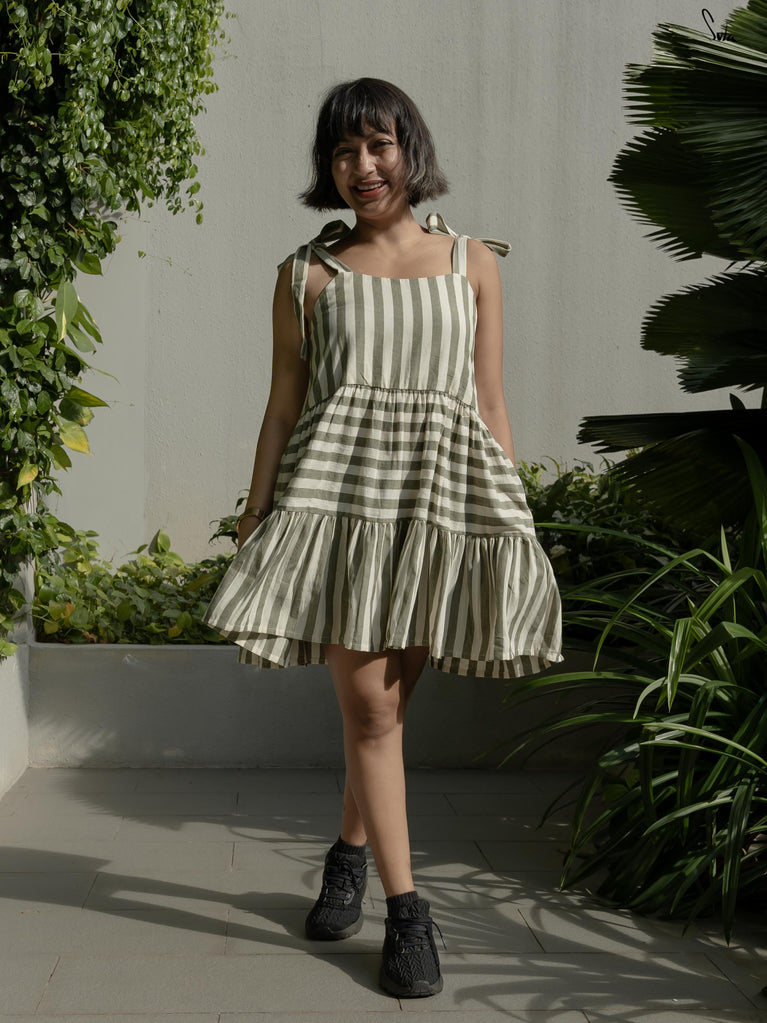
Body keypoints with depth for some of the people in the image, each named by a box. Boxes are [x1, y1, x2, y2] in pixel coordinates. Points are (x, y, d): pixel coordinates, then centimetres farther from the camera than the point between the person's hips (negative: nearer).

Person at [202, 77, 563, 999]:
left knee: (388, 699, 6)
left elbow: (492, 405, 11)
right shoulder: (306, 274, 10)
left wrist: (516, 524, 6)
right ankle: (405, 909, 6)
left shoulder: (472, 263, 12)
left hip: (445, 497, 1)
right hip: (338, 491, -1)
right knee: (366, 703, -5)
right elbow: (282, 408, 10)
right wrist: (251, 523, 4)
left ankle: (349, 855, 31)